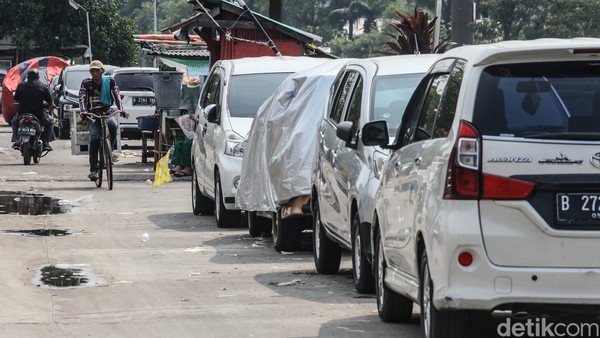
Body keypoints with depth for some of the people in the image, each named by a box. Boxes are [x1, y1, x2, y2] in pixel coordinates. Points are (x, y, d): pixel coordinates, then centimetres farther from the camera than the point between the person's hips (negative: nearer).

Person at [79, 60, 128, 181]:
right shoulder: (86, 83, 1)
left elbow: (117, 96, -7)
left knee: (112, 124, -34)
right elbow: (82, 98, -9)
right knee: (94, 138, -20)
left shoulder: (110, 81, 2)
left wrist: (121, 110, -24)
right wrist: (83, 111, -28)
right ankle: (93, 170, -15)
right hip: (92, 115, 0)